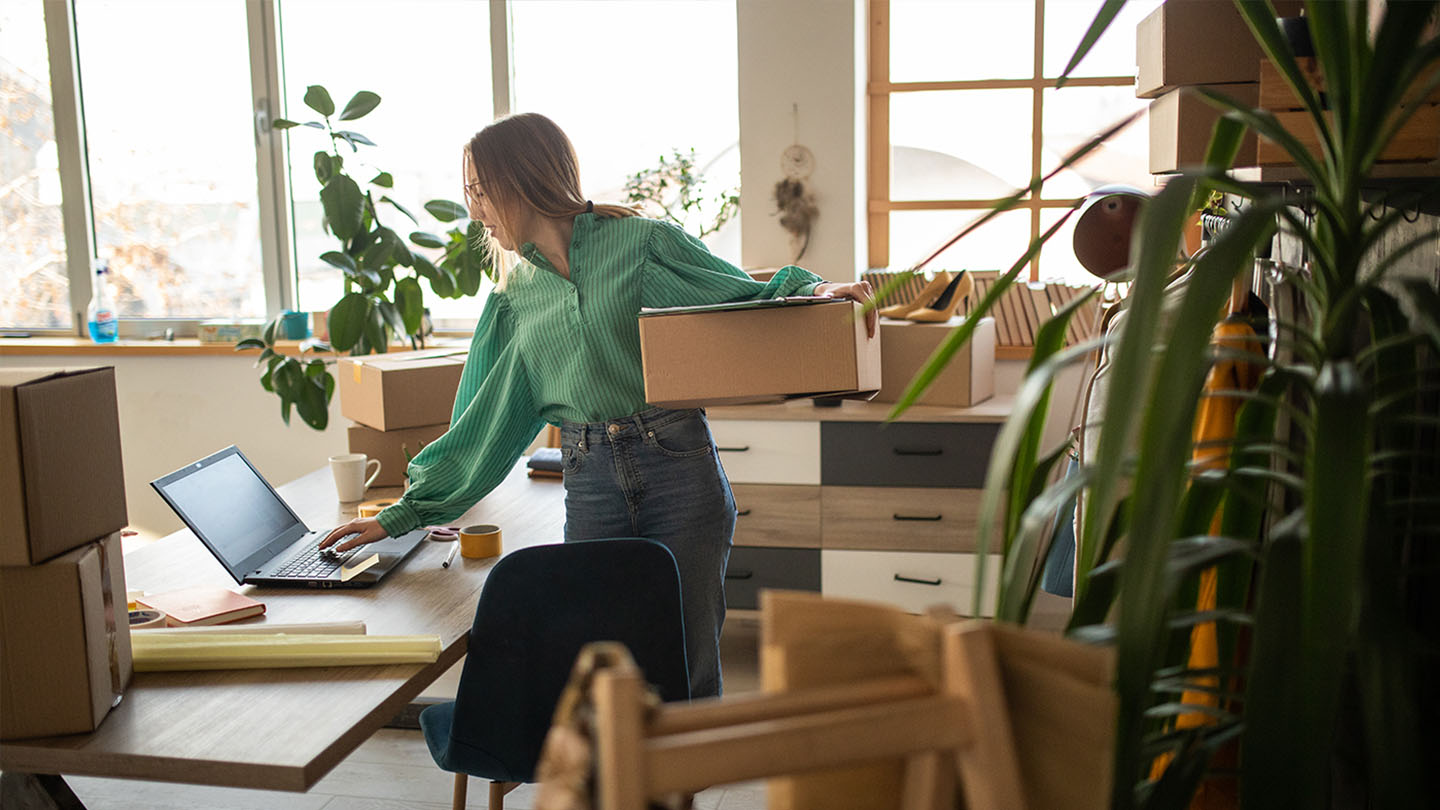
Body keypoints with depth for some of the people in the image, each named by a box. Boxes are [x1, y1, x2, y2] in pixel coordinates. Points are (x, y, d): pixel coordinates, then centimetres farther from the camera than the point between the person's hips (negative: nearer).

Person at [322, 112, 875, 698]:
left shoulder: (644, 243, 1)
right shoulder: (516, 301, 15)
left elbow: (754, 299, 4)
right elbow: (485, 424, 15)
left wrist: (816, 292, -17)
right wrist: (403, 514, 13)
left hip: (678, 470, -4)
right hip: (590, 488, 4)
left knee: (691, 676, 1)